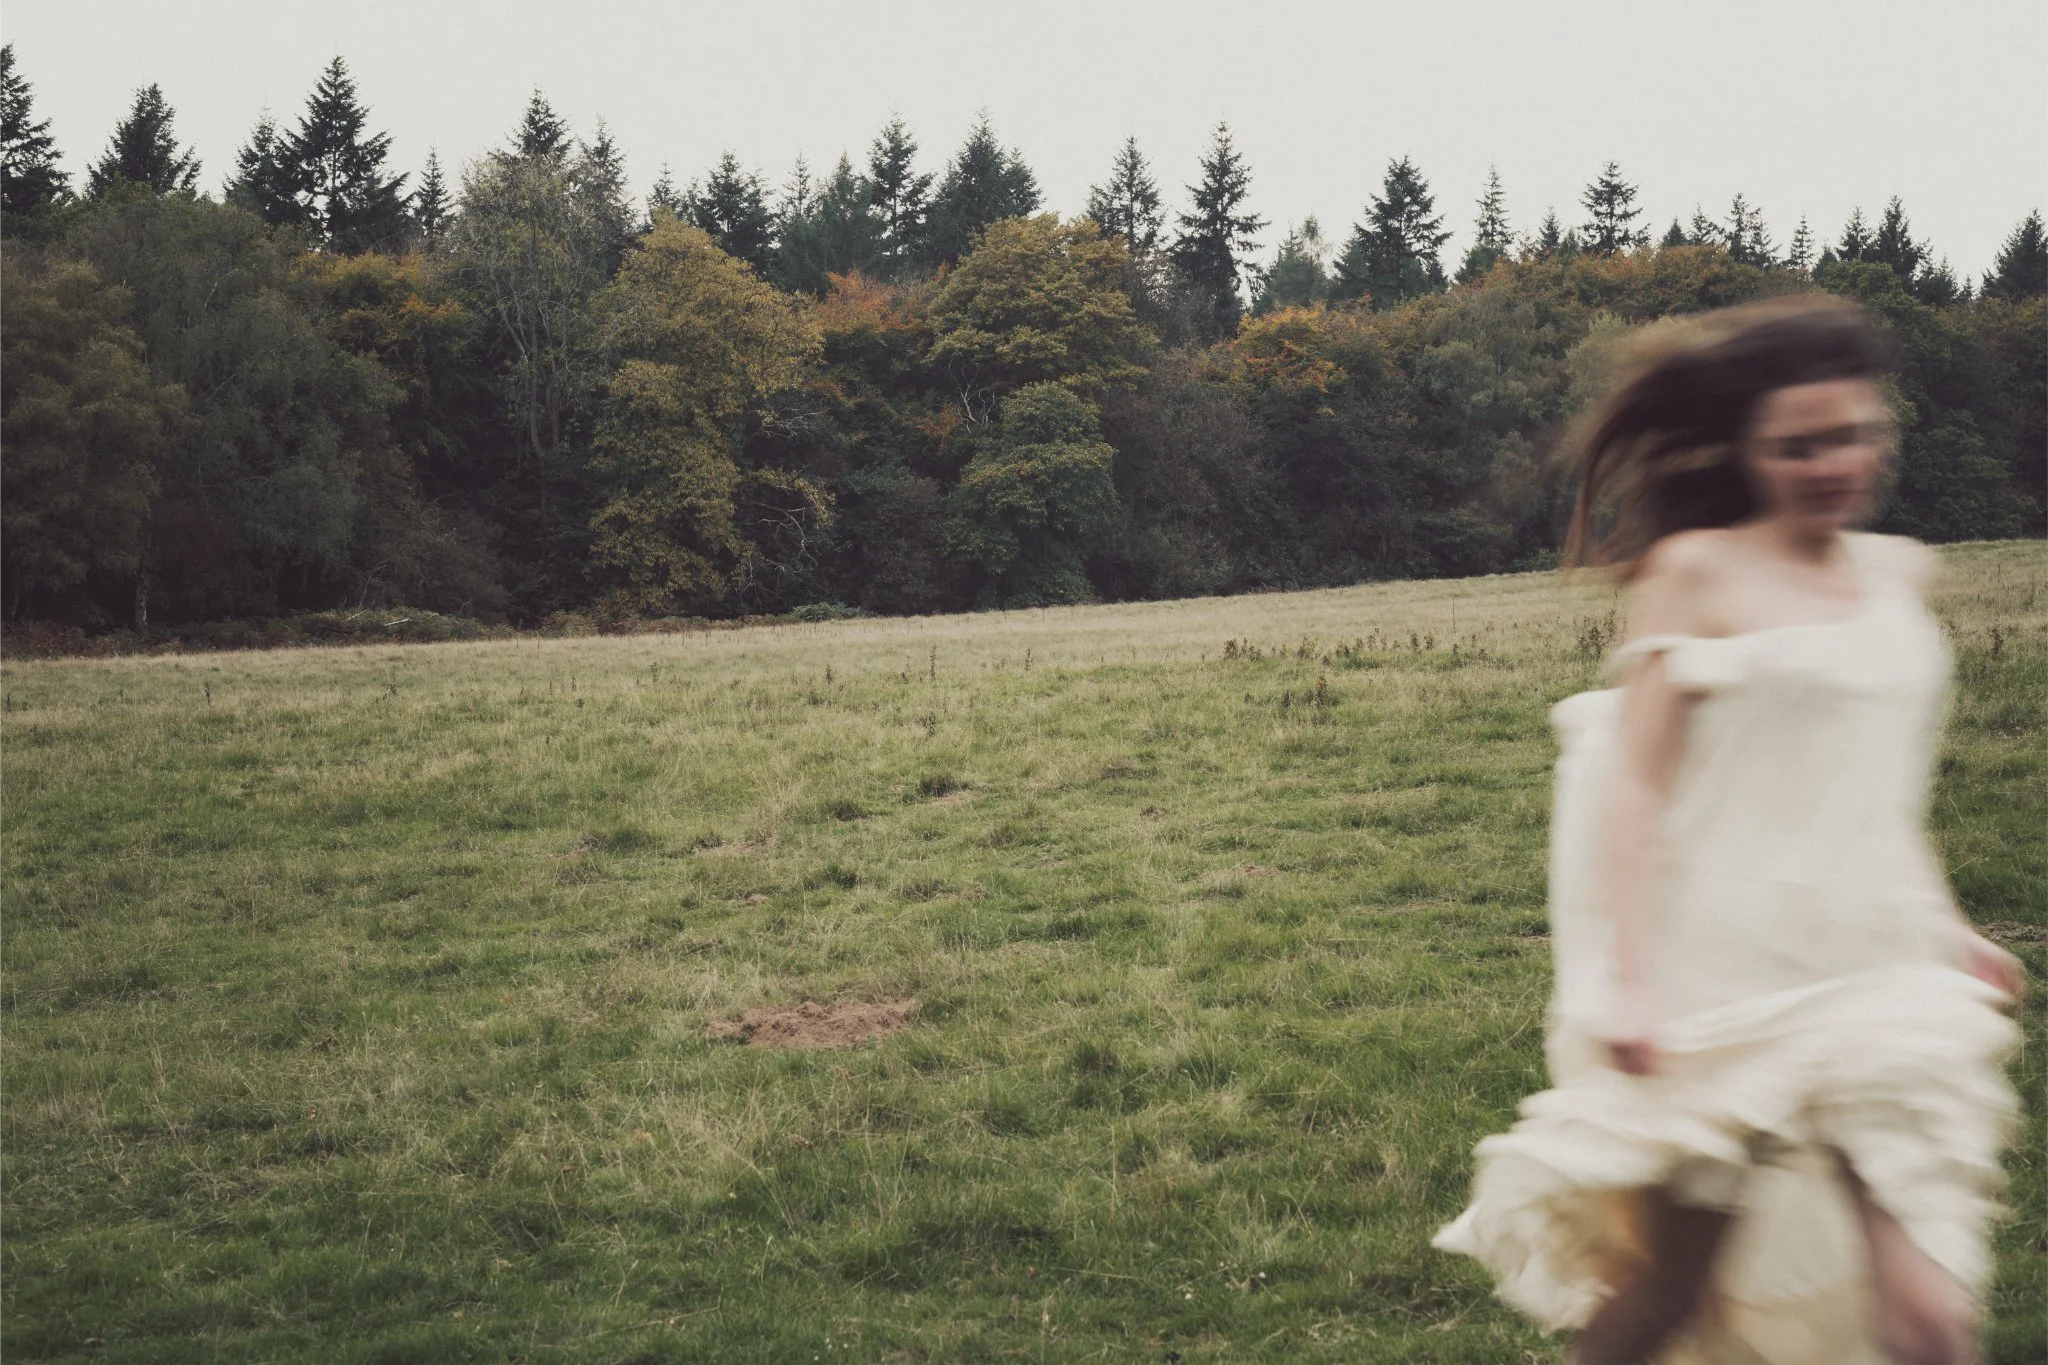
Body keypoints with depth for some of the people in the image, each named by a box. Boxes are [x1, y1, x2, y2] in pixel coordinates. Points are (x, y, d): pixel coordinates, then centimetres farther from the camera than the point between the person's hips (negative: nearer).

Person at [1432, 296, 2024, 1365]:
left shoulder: (1899, 573, 12)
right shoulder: (1697, 571, -4)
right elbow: (1634, 778, -8)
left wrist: (1944, 930, 19)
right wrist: (1626, 983, -15)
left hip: (1877, 983, 4)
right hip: (1725, 983, -4)